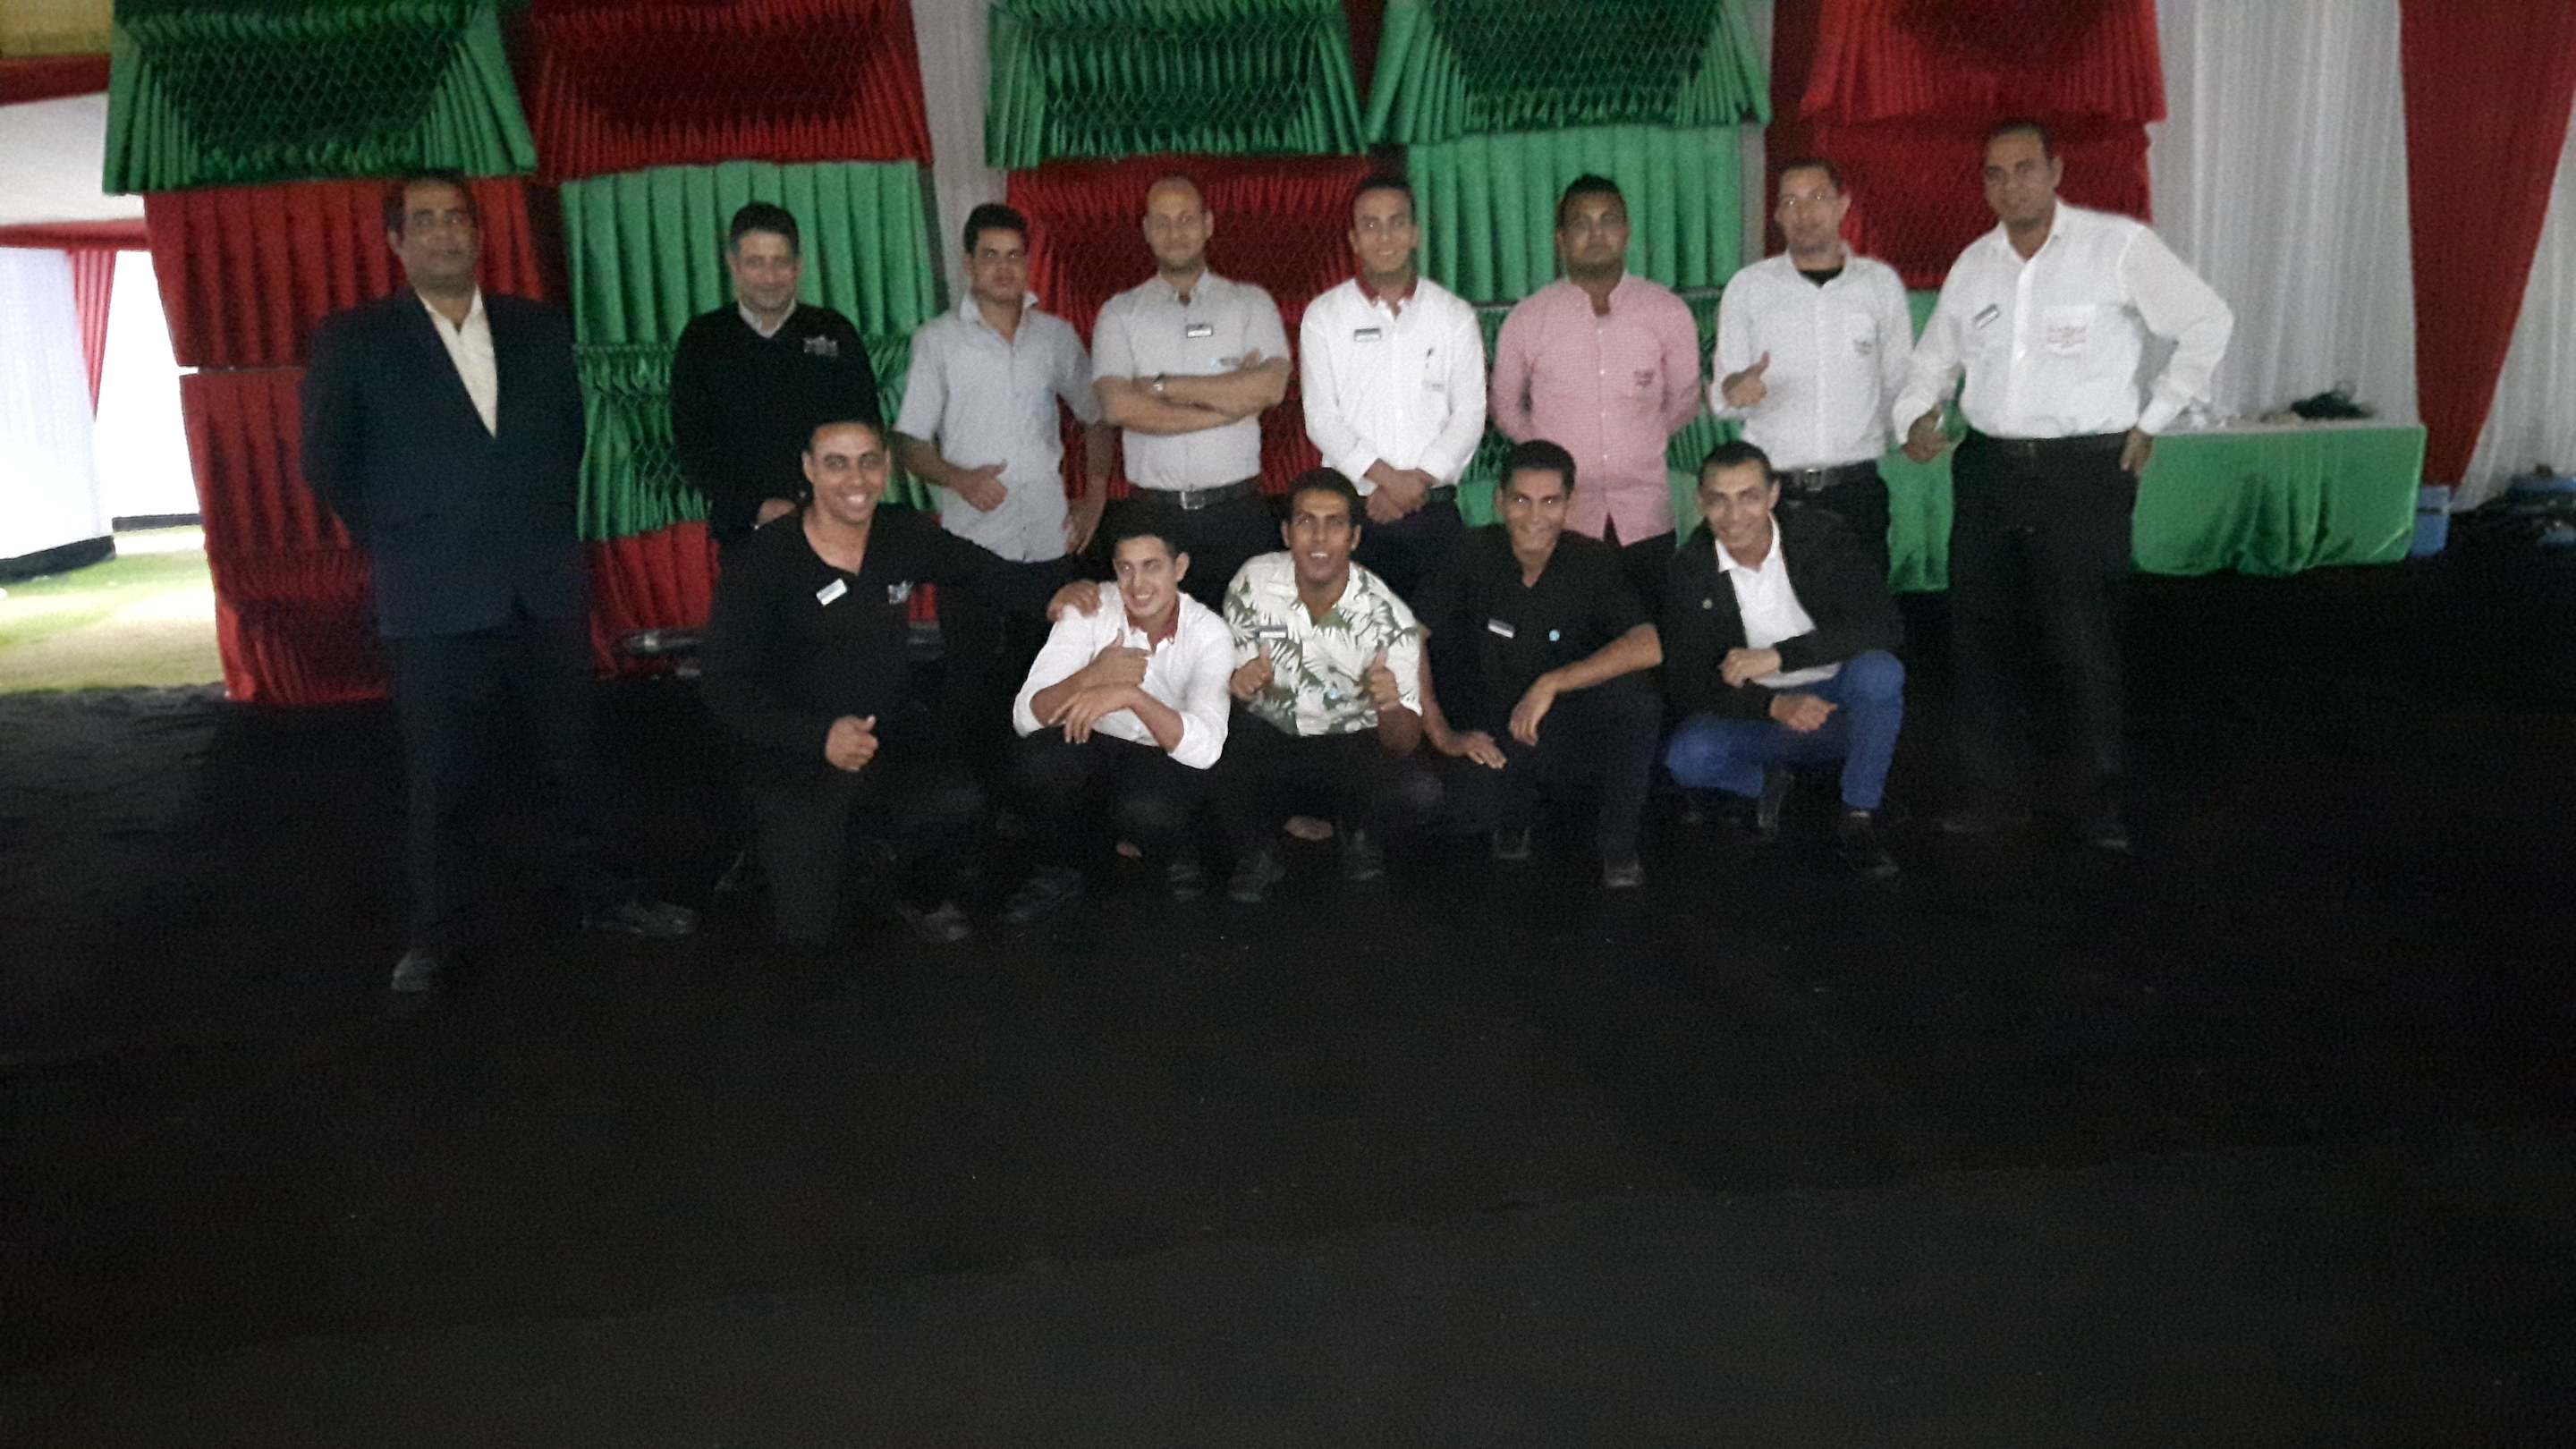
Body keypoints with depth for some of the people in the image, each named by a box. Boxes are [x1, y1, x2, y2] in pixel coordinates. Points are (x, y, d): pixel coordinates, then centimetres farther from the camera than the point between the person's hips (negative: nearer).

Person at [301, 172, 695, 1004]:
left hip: (547, 591, 3)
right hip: (434, 603, -3)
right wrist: (401, 548, 6)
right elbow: (328, 464, 4)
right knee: (440, 779, 5)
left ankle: (600, 897, 27)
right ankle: (436, 934, 19)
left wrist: (545, 532, 12)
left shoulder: (539, 330, 9)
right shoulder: (351, 341, 0)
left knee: (572, 758, 12)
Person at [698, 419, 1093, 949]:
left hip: (896, 735, 3)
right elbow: (723, 684, -15)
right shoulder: (760, 562, -15)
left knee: (959, 805, -31)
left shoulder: (907, 537, -4)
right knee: (810, 934, -8)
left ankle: (919, 895, 6)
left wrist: (1056, 590, -15)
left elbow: (994, 574, 6)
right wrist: (819, 735, -27)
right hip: (799, 757, -2)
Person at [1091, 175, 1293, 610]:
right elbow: (1118, 406, -9)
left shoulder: (1251, 303, 8)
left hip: (1238, 512, 0)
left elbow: (1271, 387, -10)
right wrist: (1230, 400, -9)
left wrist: (1163, 386, -9)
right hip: (1153, 514, 0)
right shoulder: (1120, 313, 8)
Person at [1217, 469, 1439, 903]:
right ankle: (1256, 853, 2)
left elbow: (1404, 743, -17)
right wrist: (1237, 684, -31)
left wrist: (1391, 706, -42)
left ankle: (1358, 830, 9)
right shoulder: (1253, 583, -14)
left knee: (1421, 792, -30)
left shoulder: (1389, 618, -19)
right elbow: (1228, 683, -4)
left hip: (1351, 742, -1)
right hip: (1268, 733, 1)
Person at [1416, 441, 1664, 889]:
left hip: (1579, 730, 0)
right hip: (1495, 737, 0)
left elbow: (1648, 647, -25)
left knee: (1635, 695, -32)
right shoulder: (1474, 555, -10)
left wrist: (1551, 683, -30)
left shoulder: (1592, 561, -9)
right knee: (1473, 799, -33)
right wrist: (1443, 737, -15)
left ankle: (1618, 844, -9)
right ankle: (1517, 809, 8)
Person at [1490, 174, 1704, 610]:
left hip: (1644, 519, 1)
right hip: (1561, 519, -1)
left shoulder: (1668, 313, 3)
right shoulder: (1528, 319, 1)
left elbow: (1684, 399, 15)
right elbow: (1506, 407, 13)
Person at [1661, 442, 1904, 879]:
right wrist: (1774, 705, -28)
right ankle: (1767, 783, 4)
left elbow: (1882, 624, -21)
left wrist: (1779, 656, -30)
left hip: (1838, 708, 0)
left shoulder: (1820, 536, -11)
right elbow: (1685, 683, -12)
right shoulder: (1690, 572, -8)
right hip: (1758, 718, 1)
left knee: (1878, 671, -34)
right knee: (1687, 756, -30)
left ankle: (1858, 818, -15)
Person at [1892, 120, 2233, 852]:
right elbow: (1934, 357, 19)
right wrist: (1916, 414, -1)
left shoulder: (2118, 246, -5)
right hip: (1988, 468, 5)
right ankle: (1995, 791, 21)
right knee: (1978, 634, 8)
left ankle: (2099, 800, 14)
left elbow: (2209, 324, -1)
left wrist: (2152, 419, -1)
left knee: (2084, 644, -2)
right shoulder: (1973, 263, 10)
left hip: (2085, 470, -5)